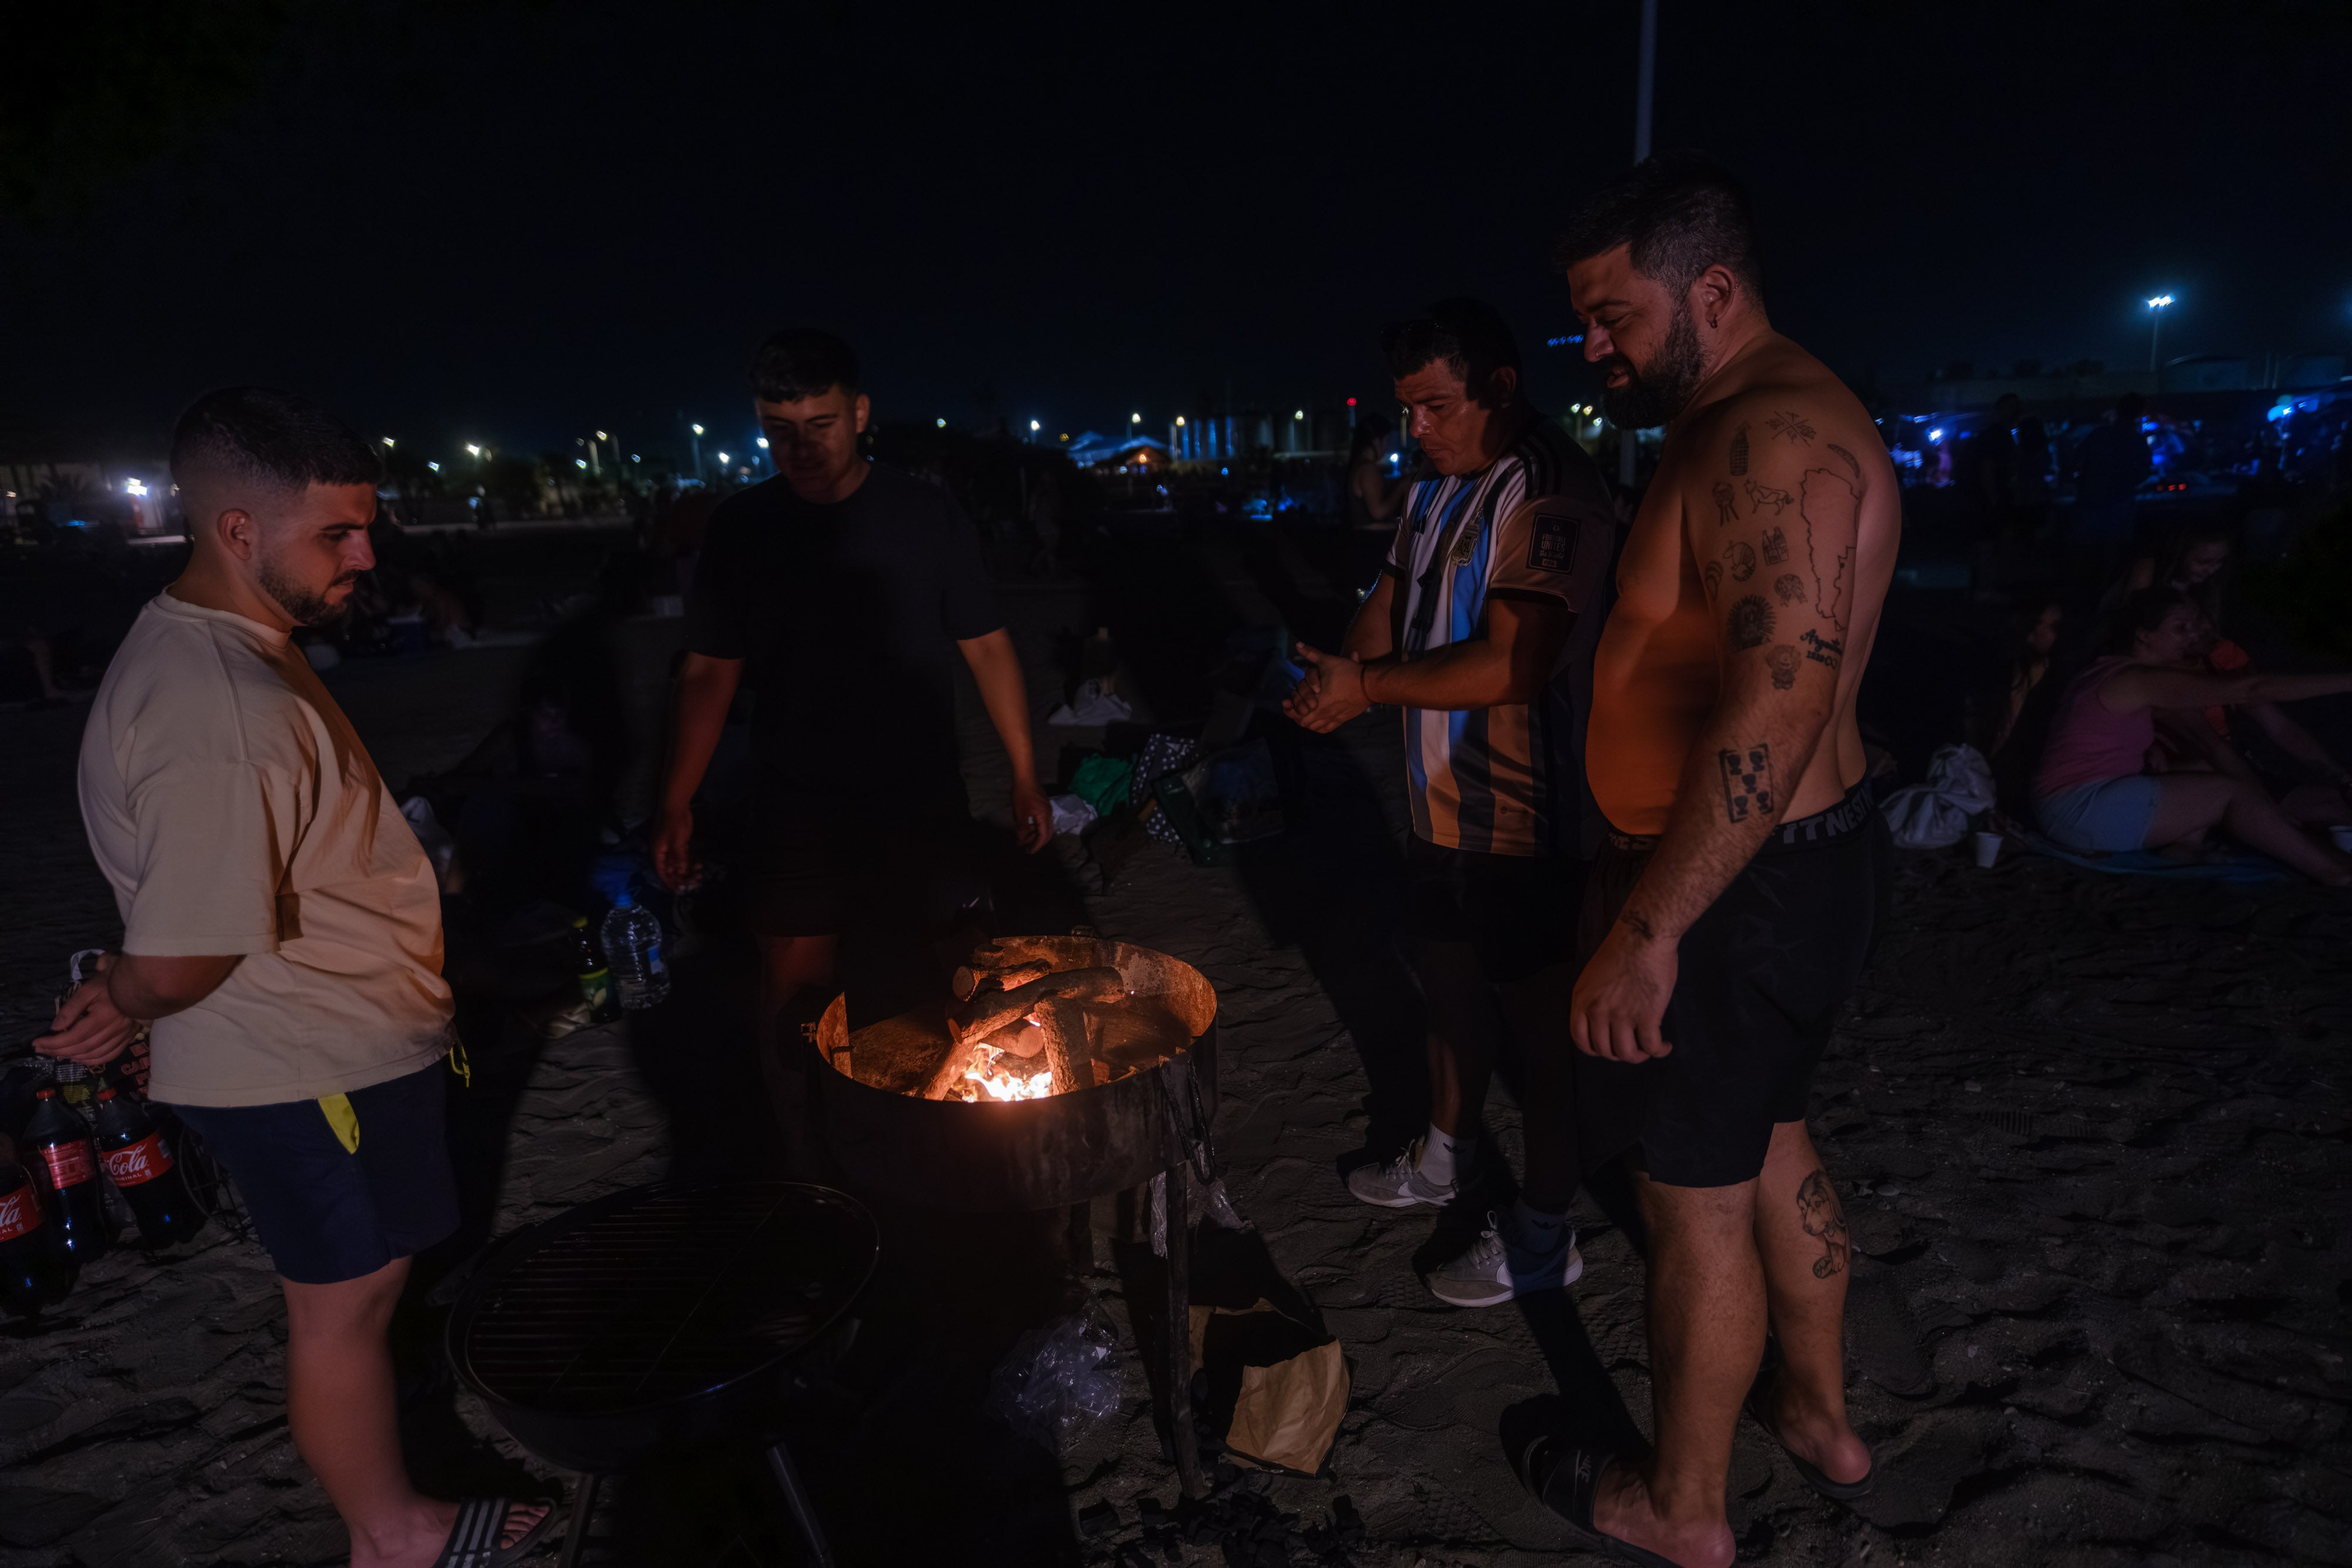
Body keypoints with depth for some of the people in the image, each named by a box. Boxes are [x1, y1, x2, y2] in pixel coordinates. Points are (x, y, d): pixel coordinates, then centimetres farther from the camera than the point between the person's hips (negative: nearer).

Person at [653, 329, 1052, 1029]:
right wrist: (676, 804, 1)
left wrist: (1026, 777, -3)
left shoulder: (926, 515, -5)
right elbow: (710, 670, 5)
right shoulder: (740, 528, 0)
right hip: (795, 811, 1)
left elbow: (987, 645, 0)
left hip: (921, 808, -1)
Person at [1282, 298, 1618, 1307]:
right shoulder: (1435, 487, 10)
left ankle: (1542, 1240, 22)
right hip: (1442, 806, 9)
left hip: (1524, 819, -9)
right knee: (1453, 988, 24)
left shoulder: (1551, 494, -20)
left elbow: (1516, 662, -28)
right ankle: (1446, 1159, 45)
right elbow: (1392, 601, 16)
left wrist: (1369, 688, -21)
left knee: (1540, 1026, 5)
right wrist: (1339, 673, -4)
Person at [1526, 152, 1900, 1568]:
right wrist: (1636, 877, 22)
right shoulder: (1747, 428, 13)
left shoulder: (1773, 439, -22)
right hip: (1794, 861, 11)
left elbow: (1778, 704, -32)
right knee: (1767, 1141, 24)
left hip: (1747, 885, -11)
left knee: (1697, 1195, 5)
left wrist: (1650, 929, -31)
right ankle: (1821, 1417, 45)